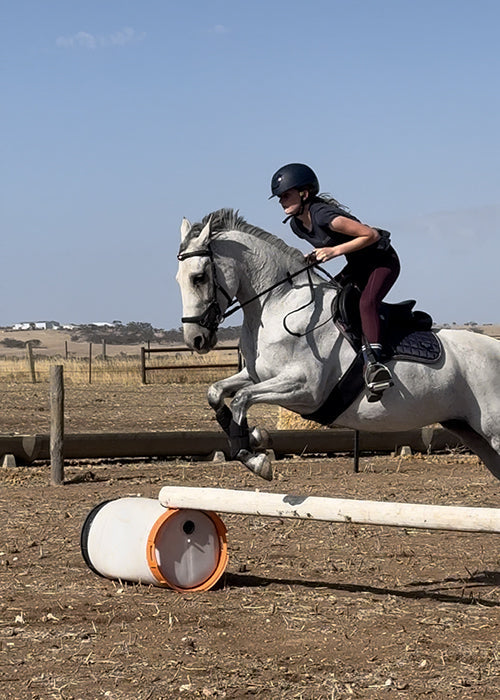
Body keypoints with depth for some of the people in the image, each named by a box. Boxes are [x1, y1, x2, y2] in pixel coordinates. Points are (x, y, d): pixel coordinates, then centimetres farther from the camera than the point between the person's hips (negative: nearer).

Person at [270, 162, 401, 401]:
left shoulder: (323, 215, -30)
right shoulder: (297, 224, -3)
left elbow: (372, 235, -28)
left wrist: (335, 251, -30)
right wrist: (316, 256, -3)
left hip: (383, 261, -10)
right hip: (358, 265, 10)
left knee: (366, 303, -32)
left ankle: (373, 363, -42)